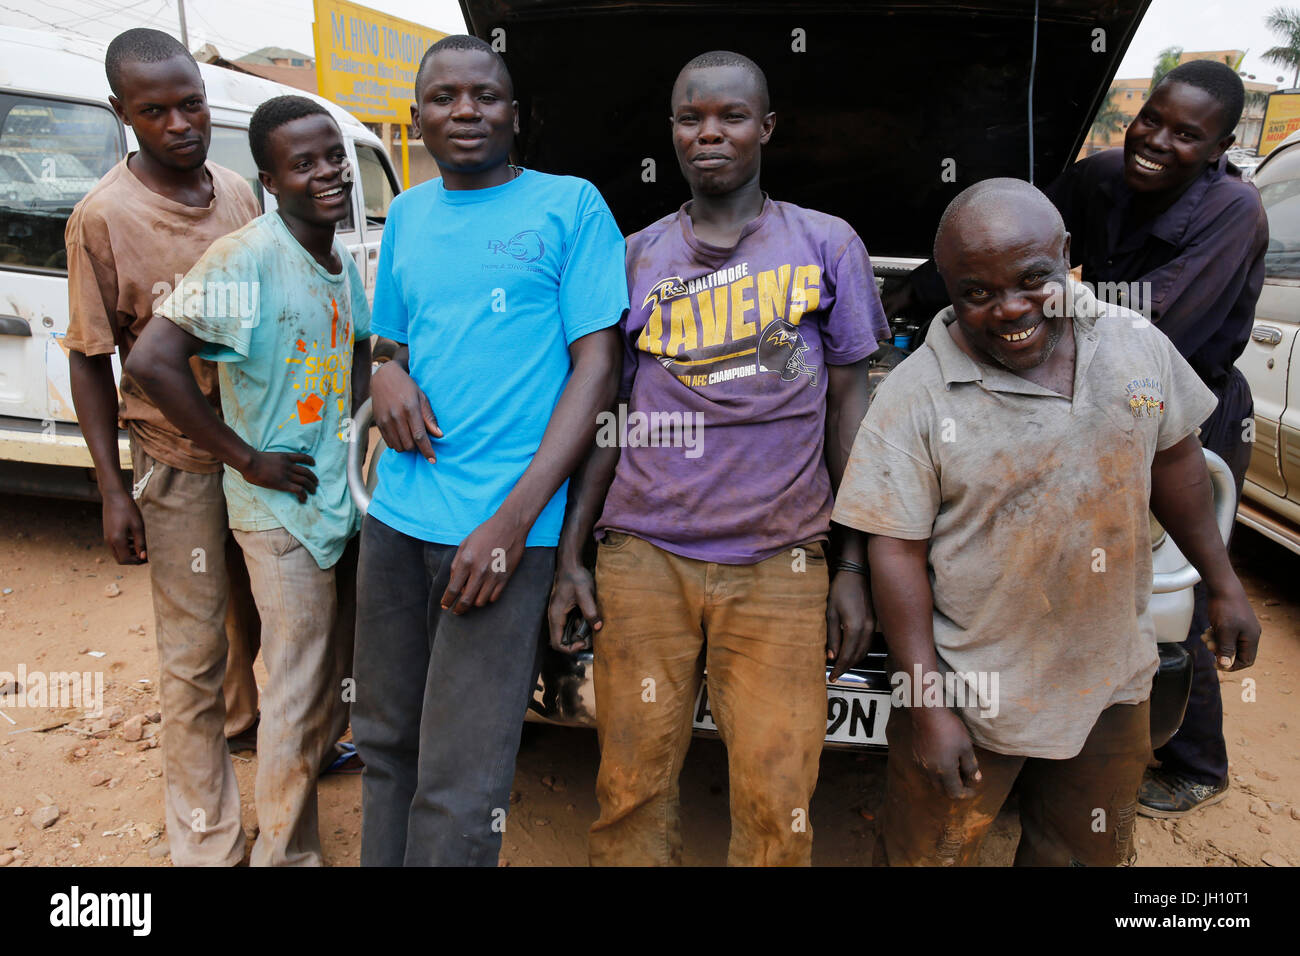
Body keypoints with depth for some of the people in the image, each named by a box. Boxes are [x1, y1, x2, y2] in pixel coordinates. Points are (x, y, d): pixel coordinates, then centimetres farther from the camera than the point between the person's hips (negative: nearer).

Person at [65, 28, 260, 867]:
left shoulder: (240, 193, 4)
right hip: (176, 460, -4)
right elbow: (91, 360, -6)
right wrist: (113, 490, -10)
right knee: (195, 652, 4)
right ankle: (209, 841, 19)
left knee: (259, 621, 19)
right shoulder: (103, 217, -10)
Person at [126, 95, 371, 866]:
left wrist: (358, 421, 7)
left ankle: (308, 764, 46)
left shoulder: (344, 261, 7)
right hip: (284, 510, -7)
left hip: (345, 500, 7)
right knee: (301, 696, 4)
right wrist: (247, 459, -21)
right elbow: (152, 360, -25)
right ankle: (287, 851, 24)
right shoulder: (247, 258, -17)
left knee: (340, 680, 21)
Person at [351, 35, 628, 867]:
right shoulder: (408, 215, 16)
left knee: (459, 789, -2)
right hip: (395, 516, 6)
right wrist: (389, 375, -2)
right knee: (385, 741, 14)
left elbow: (597, 367, -6)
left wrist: (513, 519, -14)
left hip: (499, 527, -5)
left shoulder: (570, 205, 0)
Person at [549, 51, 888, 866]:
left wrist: (854, 568, 3)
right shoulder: (635, 258, 10)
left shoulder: (828, 247, 7)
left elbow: (850, 408, 7)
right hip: (642, 558, 1)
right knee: (632, 785, 6)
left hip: (778, 568, -1)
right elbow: (606, 415, 11)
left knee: (777, 803, 1)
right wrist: (569, 557, 5)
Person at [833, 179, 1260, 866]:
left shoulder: (1138, 344, -4)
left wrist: (1223, 585, 15)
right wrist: (928, 706, -17)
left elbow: (1174, 457, 11)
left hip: (1111, 680, 4)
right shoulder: (916, 395, -17)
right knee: (927, 852, 14)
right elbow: (896, 551, -16)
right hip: (971, 692, -4)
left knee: (1091, 851, 24)